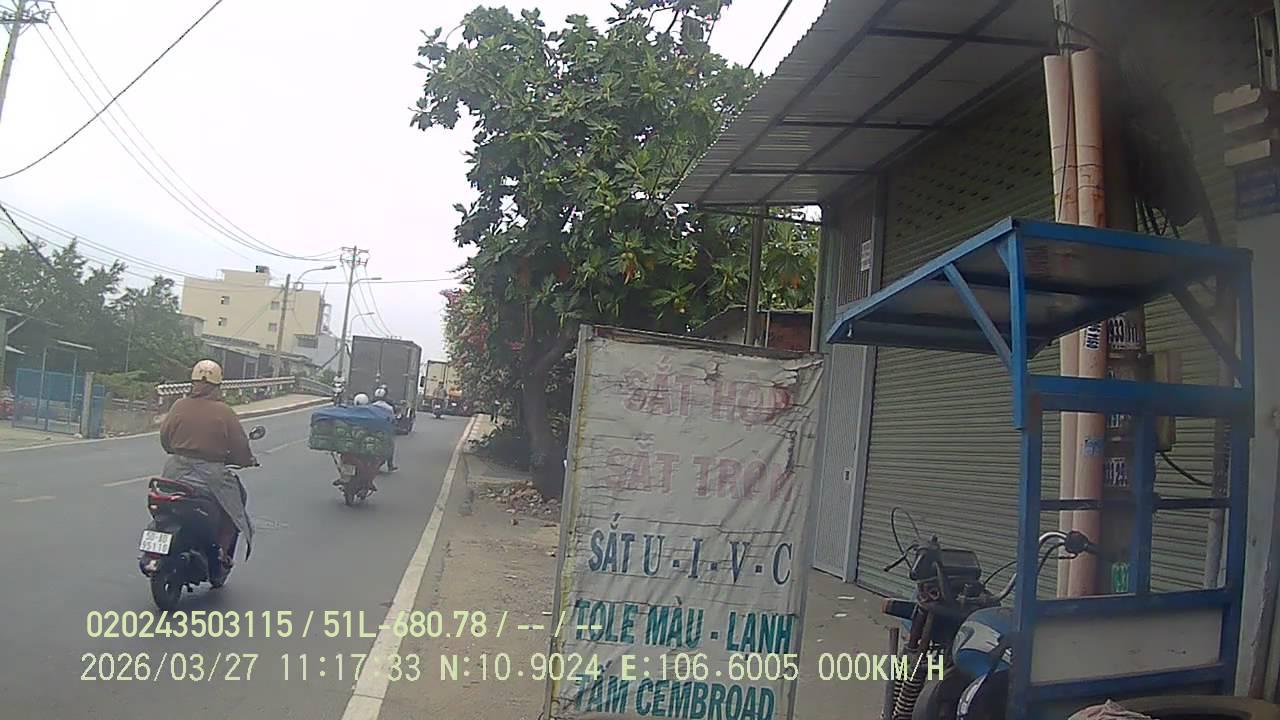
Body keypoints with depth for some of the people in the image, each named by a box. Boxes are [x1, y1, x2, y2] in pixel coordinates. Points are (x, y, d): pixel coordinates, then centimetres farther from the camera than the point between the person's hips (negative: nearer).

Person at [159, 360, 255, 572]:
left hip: (175, 471, 4)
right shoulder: (224, 412, -9)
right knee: (236, 495, 17)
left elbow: (164, 436, 9)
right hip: (210, 473, -4)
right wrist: (248, 461, 14)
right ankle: (222, 550, 9)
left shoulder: (179, 406, 1)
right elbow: (240, 446, -6)